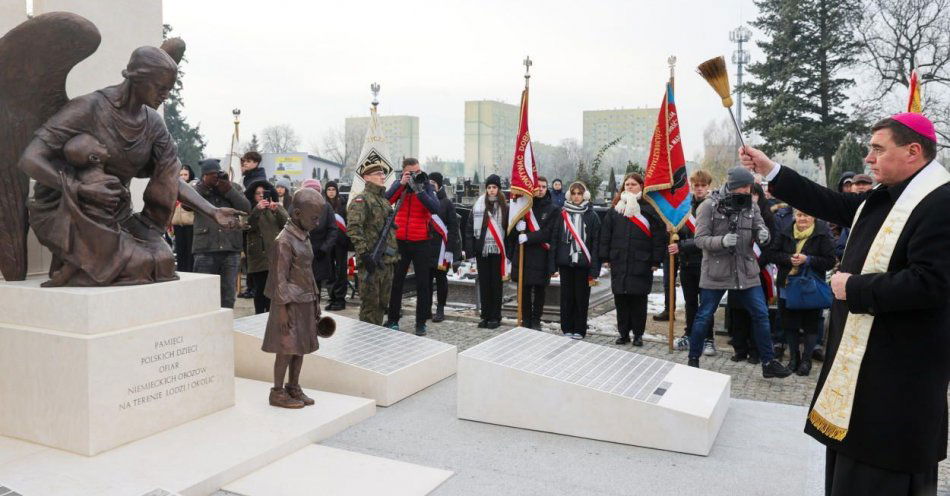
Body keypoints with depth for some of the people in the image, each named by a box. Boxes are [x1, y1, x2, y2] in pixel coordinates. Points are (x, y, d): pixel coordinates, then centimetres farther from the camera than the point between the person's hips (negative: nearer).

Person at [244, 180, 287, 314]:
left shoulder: (278, 208, 14)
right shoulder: (250, 210, 8)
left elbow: (288, 223, 0)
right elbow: (248, 226, -11)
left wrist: (277, 211, -15)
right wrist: (257, 210, -24)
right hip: (258, 257, -1)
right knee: (260, 290, 0)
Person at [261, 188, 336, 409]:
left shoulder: (303, 237, 12)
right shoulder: (284, 241, -15)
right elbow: (280, 278, -16)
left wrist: (315, 304, 18)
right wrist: (282, 309, -17)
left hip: (306, 302, 8)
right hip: (290, 303, -8)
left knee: (301, 347, 13)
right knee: (287, 348, -2)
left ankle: (293, 388, 24)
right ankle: (277, 392, 10)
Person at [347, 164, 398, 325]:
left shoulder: (385, 201, 20)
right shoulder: (361, 200, -8)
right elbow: (353, 228, -19)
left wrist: (395, 254, 21)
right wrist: (364, 253, -25)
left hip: (387, 261, 8)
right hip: (371, 262, -8)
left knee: (382, 303, 13)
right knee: (370, 303, -3)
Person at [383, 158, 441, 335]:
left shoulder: (426, 186, -2)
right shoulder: (398, 184, 4)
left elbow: (435, 208, -19)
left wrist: (418, 190, -24)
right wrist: (401, 184, -18)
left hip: (421, 241, -2)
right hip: (400, 240, 2)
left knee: (423, 283, 4)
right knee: (396, 281, 8)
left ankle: (421, 322, 13)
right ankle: (392, 319, 19)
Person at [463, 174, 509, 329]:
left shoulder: (504, 207, -1)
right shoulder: (478, 205, 3)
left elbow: (509, 230, -3)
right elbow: (469, 228, 2)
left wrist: (508, 251, -10)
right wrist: (470, 249, -4)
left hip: (497, 251, -2)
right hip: (481, 250, 2)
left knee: (496, 284, 5)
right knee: (484, 283, 8)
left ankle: (495, 317, 13)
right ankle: (485, 316, 18)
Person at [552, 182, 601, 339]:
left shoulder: (592, 216, -1)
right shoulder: (562, 214, 6)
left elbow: (596, 243, -5)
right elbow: (555, 239, 5)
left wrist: (594, 270, -10)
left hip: (583, 263, -2)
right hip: (565, 261, 2)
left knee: (582, 297, 4)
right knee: (566, 296, 9)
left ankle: (579, 330, 15)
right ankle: (567, 329, 20)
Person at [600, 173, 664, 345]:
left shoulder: (649, 208, 0)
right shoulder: (615, 208, 10)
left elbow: (658, 236, -3)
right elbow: (605, 234, 10)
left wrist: (655, 260, -6)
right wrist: (606, 257, 4)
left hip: (641, 263, -3)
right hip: (618, 262, 3)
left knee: (639, 300, 3)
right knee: (620, 299, 7)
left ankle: (638, 334, 15)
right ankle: (623, 333, 18)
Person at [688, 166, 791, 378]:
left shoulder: (751, 206, 5)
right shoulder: (709, 206, -10)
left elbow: (760, 228, 5)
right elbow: (700, 239, -13)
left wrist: (763, 233, -20)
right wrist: (722, 241, -31)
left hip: (746, 271, 4)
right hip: (715, 272, -4)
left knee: (761, 314, 5)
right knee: (704, 317, 4)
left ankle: (769, 362, 18)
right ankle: (693, 359, 20)